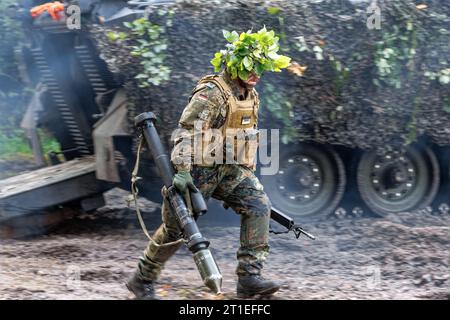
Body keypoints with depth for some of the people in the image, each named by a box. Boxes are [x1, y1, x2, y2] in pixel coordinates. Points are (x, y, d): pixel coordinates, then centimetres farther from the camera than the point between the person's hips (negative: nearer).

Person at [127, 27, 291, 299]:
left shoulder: (251, 96, 8)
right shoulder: (212, 92, -18)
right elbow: (187, 131, -26)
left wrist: (248, 175, 21)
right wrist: (182, 170, -34)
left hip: (232, 169, 7)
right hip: (201, 169, -7)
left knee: (258, 206, -14)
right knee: (177, 226, 1)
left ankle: (249, 277, -17)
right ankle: (142, 281, 18)